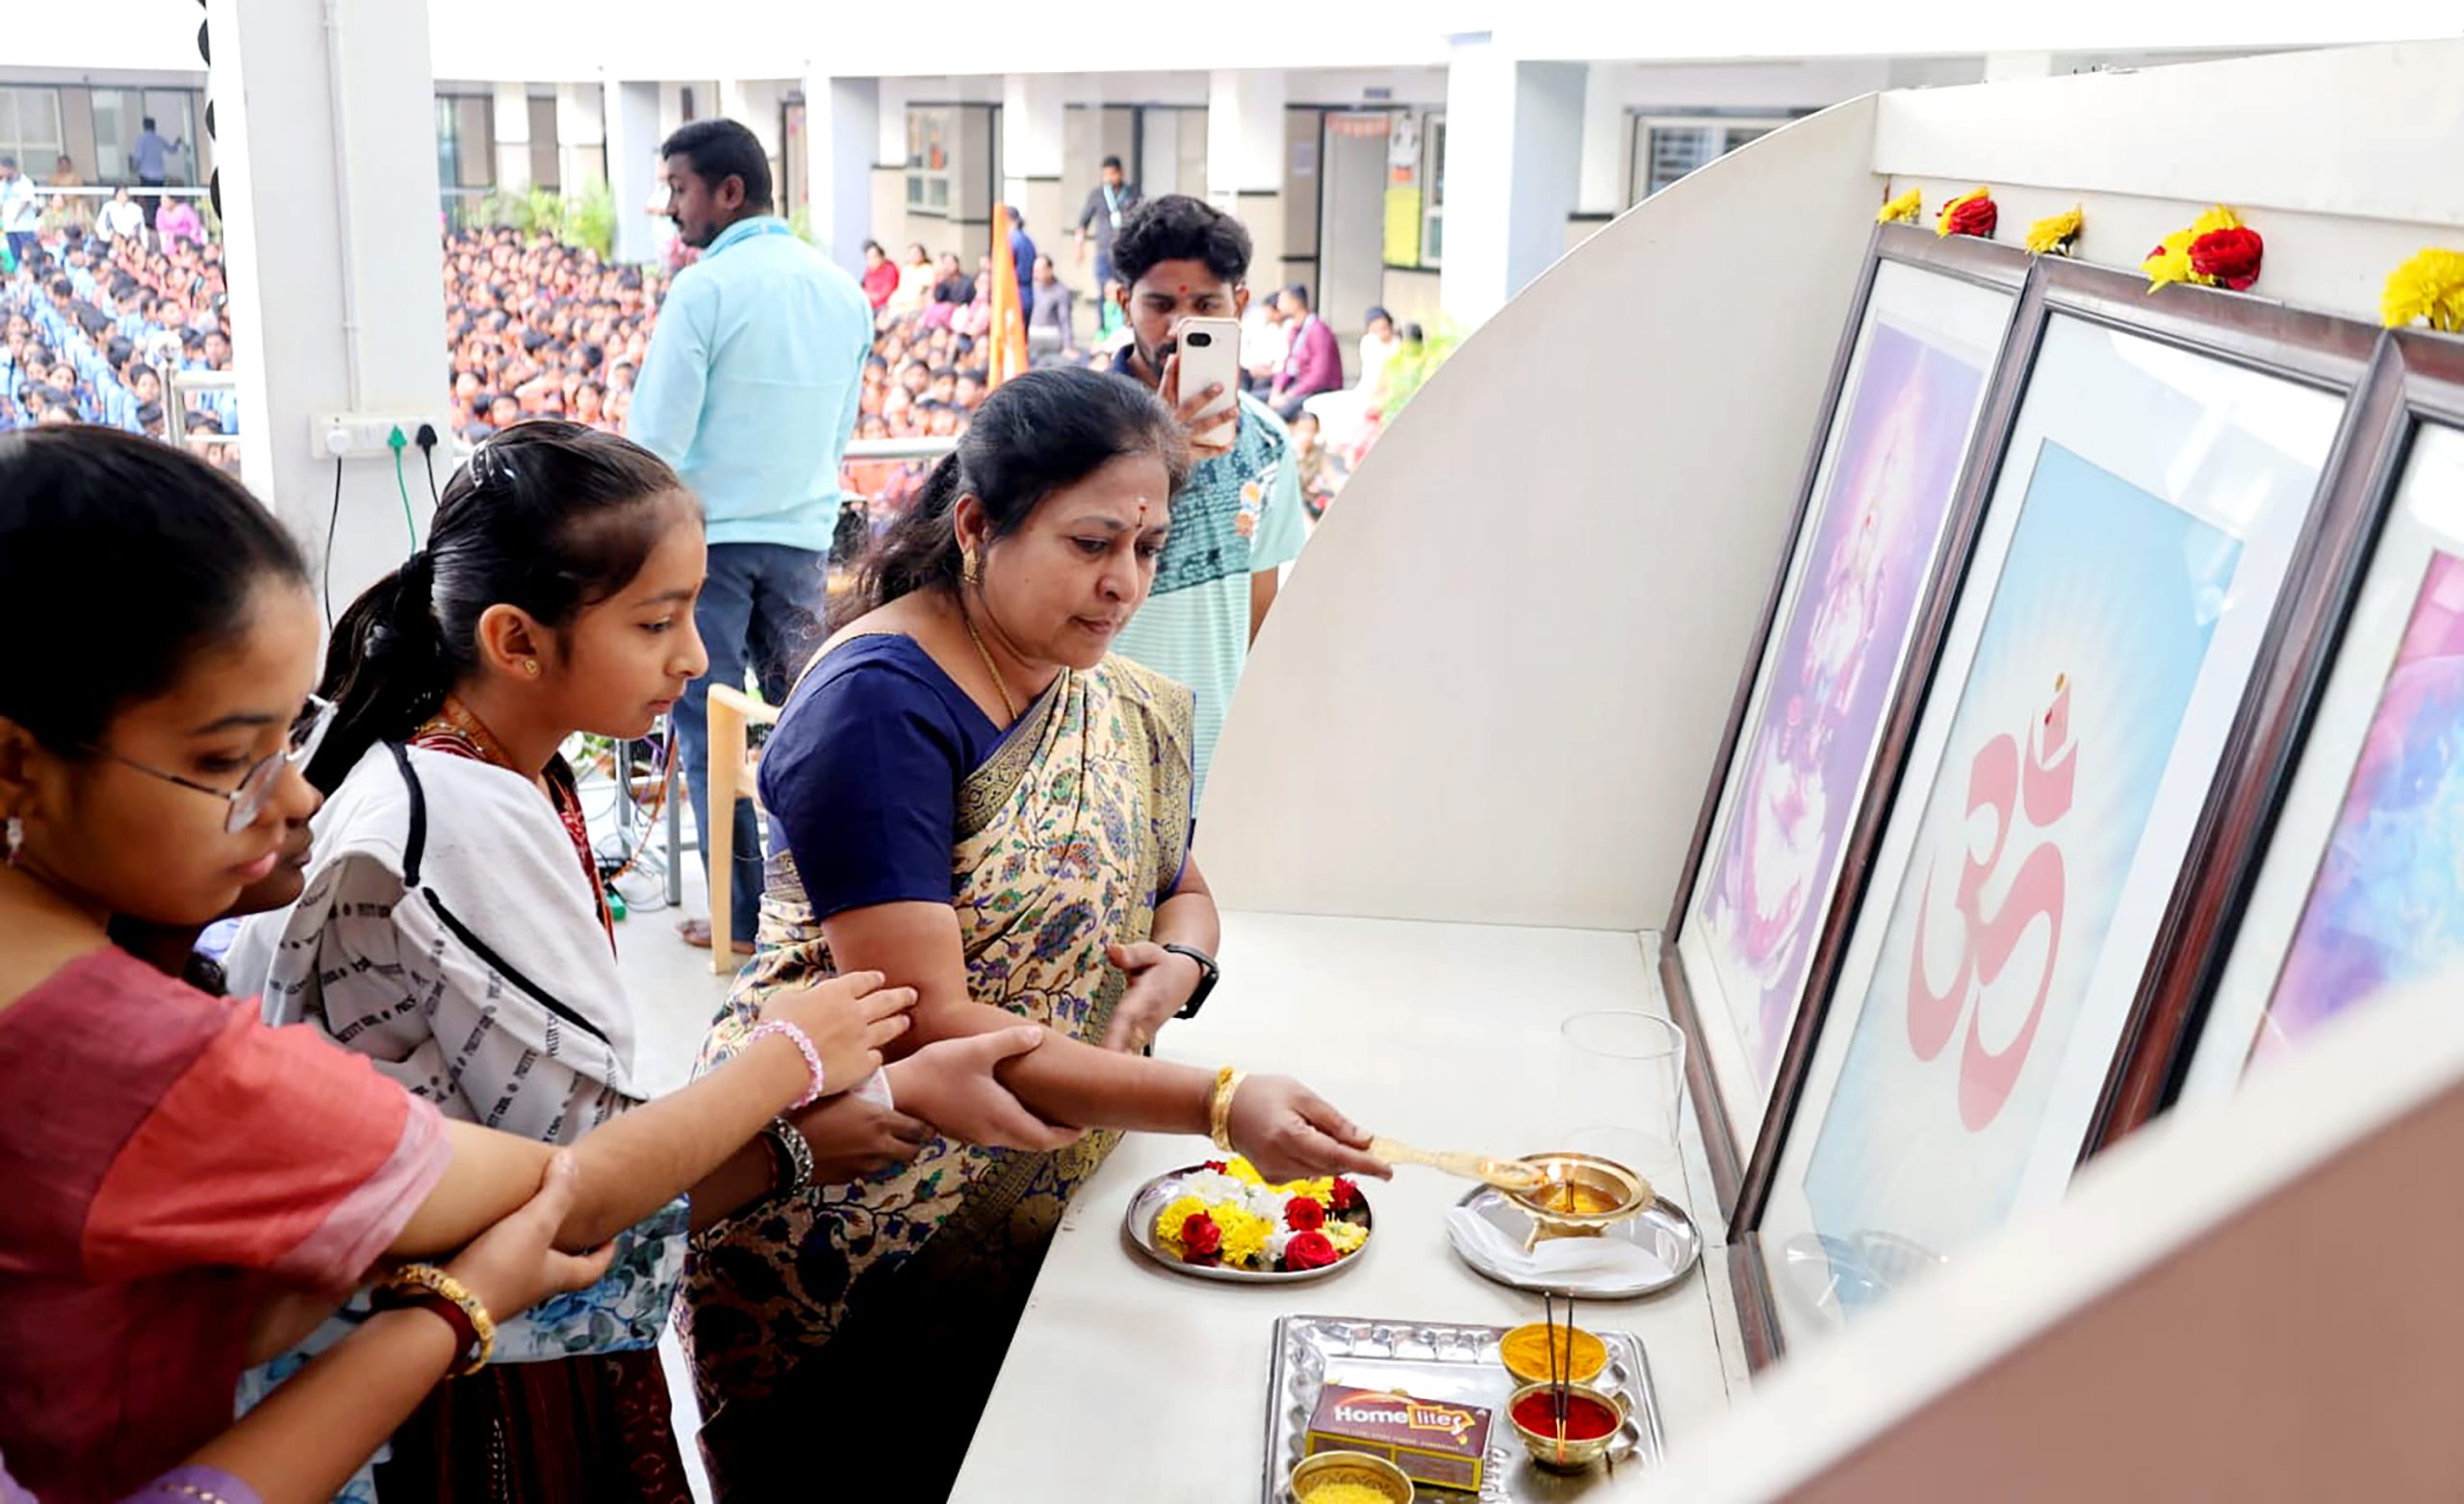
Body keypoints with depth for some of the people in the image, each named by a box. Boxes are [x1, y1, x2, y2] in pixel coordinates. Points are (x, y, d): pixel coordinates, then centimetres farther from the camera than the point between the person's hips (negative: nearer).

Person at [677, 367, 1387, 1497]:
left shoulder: (1119, 708, 2)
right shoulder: (880, 702, -20)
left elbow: (1183, 888, 17)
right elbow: (926, 1024, -27)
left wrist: (1177, 963, -8)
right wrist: (1219, 1106, -32)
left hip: (1027, 1229, 7)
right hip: (842, 1231, -6)